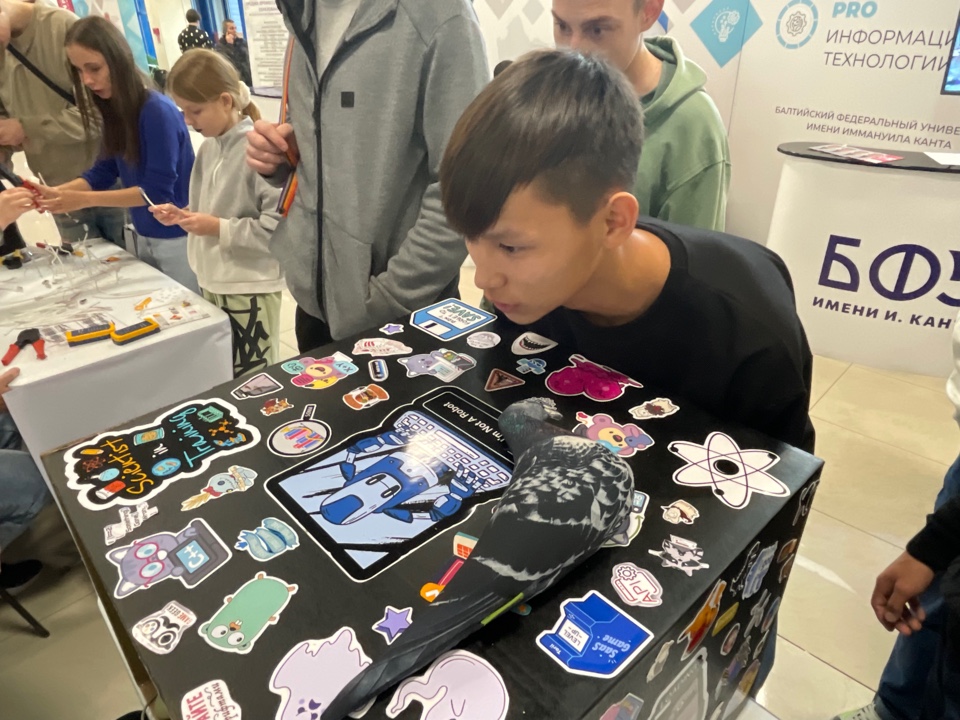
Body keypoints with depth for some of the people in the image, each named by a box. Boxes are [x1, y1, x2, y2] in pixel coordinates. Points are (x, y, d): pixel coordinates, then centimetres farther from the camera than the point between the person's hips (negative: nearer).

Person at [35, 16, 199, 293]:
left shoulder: (158, 111, -20)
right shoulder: (115, 110, 3)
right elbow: (102, 173, 8)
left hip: (178, 238, -8)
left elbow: (157, 191, -21)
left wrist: (84, 200, -22)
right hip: (145, 237, 8)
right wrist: (57, 193, -8)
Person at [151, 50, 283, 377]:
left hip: (249, 286, -8)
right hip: (212, 281, 8)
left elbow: (281, 226, -23)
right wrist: (182, 215, 2)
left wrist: (220, 229, -19)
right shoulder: (209, 147, 9)